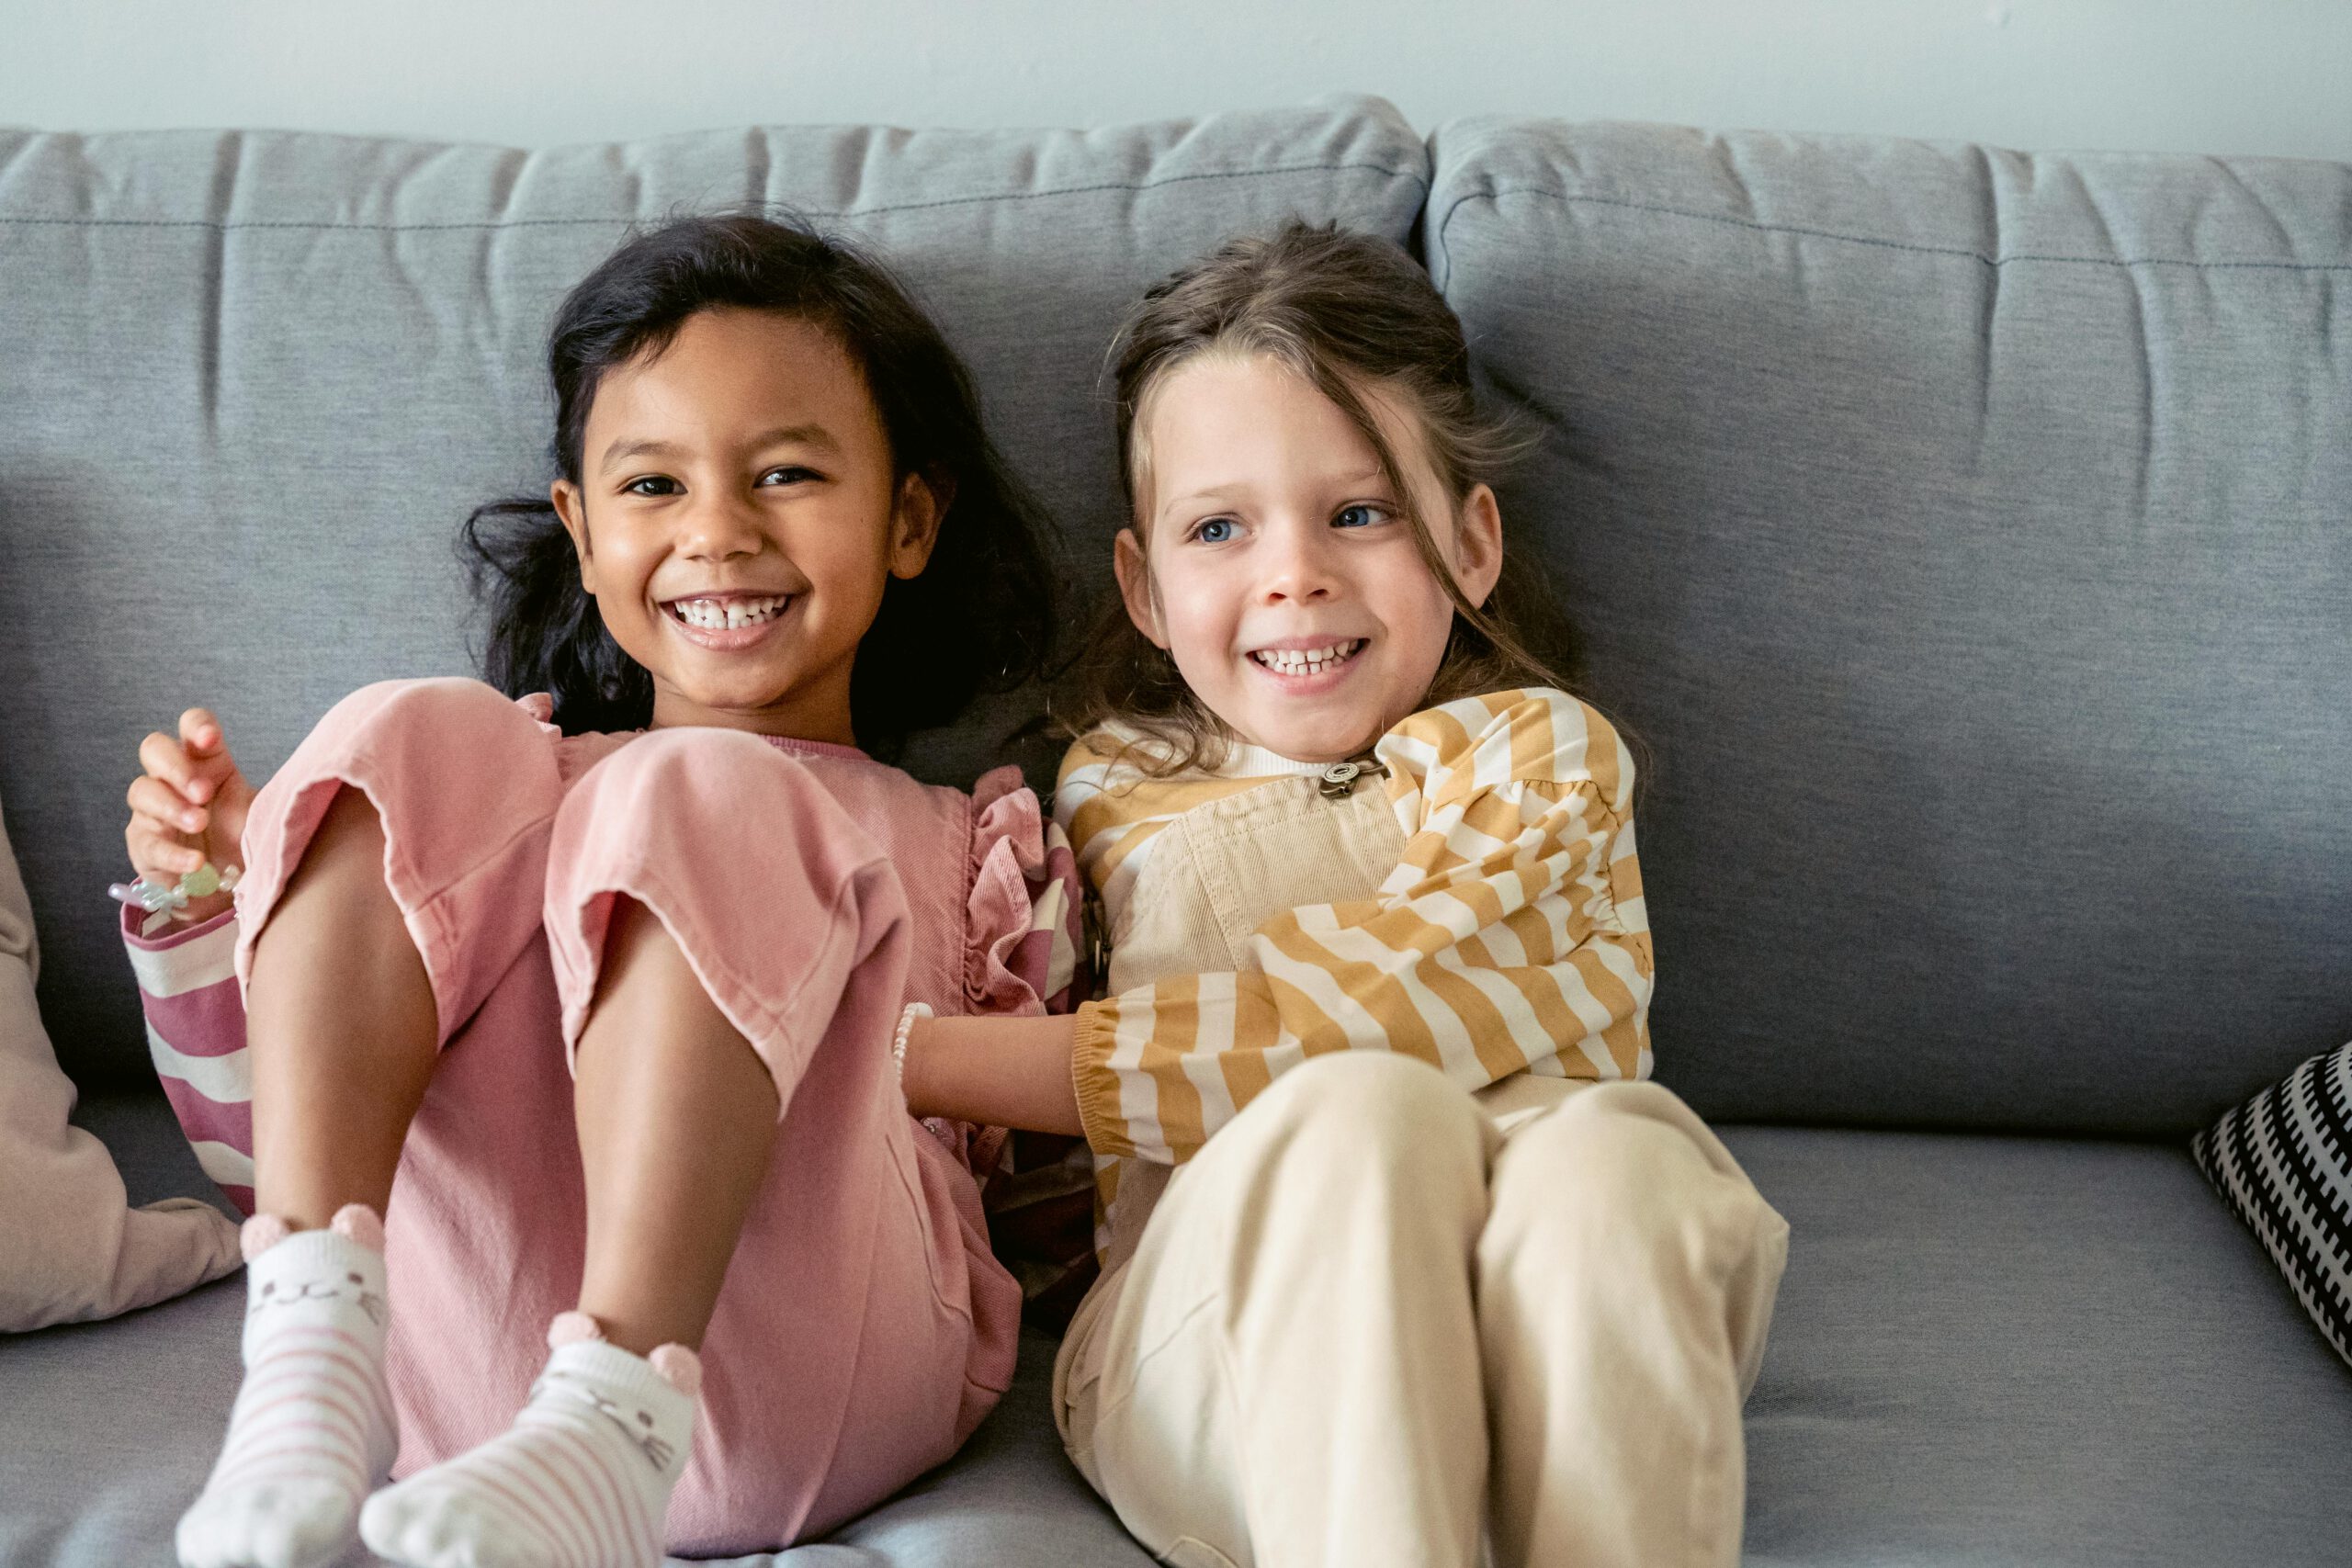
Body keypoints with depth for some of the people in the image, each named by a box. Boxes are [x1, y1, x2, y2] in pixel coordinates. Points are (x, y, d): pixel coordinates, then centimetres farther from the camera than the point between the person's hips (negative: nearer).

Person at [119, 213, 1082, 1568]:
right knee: (414, 741, -9)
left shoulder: (982, 856, 25)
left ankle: (608, 1425, -39)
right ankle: (311, 1359, -29)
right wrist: (207, 896, 10)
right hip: (460, 1344, 2)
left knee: (705, 800, -19)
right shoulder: (499, 797, 29)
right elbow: (261, 1144, 26)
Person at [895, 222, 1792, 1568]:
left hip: (1533, 1336, 0)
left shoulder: (1542, 756, 7)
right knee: (1364, 1120, -32)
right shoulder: (1110, 791, 19)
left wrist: (957, 1062, -9)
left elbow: (1376, 1010, -9)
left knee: (1607, 1153, -33)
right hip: (1218, 1361, 1)